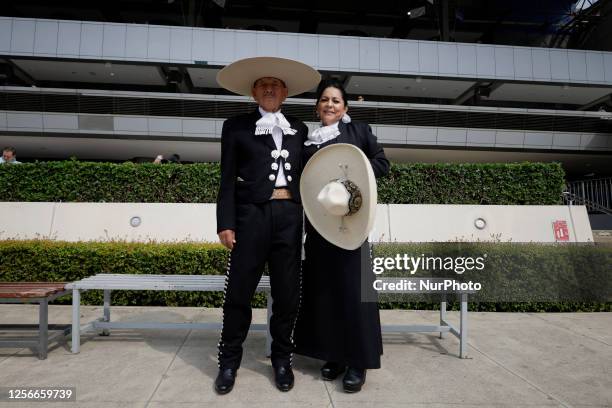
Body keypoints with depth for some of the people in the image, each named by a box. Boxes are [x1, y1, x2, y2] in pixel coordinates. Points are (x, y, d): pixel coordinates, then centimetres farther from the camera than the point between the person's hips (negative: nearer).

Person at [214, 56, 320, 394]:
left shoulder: (299, 130, 17)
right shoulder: (236, 126, 9)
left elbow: (304, 175, 15)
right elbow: (228, 179, 3)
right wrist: (225, 222, -6)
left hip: (290, 218, 2)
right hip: (251, 215, -2)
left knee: (287, 293, 8)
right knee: (239, 291, 3)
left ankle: (282, 359, 25)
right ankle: (229, 360, 22)